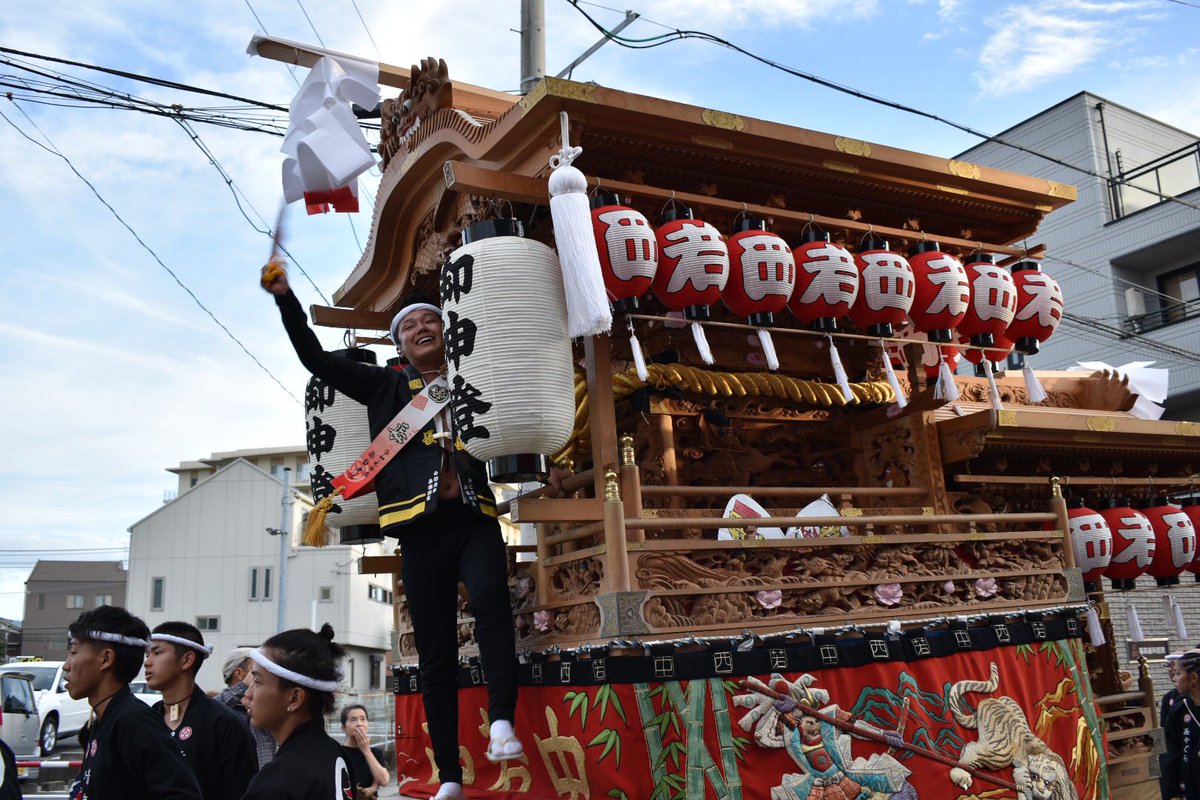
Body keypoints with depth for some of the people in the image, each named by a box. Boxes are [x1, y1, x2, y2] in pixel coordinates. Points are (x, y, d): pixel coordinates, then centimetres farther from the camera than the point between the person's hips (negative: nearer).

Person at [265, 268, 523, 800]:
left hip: (474, 520, 0)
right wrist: (285, 298, 4)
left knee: (491, 600, -31)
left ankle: (501, 720, -29)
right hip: (422, 529, 0)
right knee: (435, 653, 2)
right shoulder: (386, 386, 15)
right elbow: (316, 359, 11)